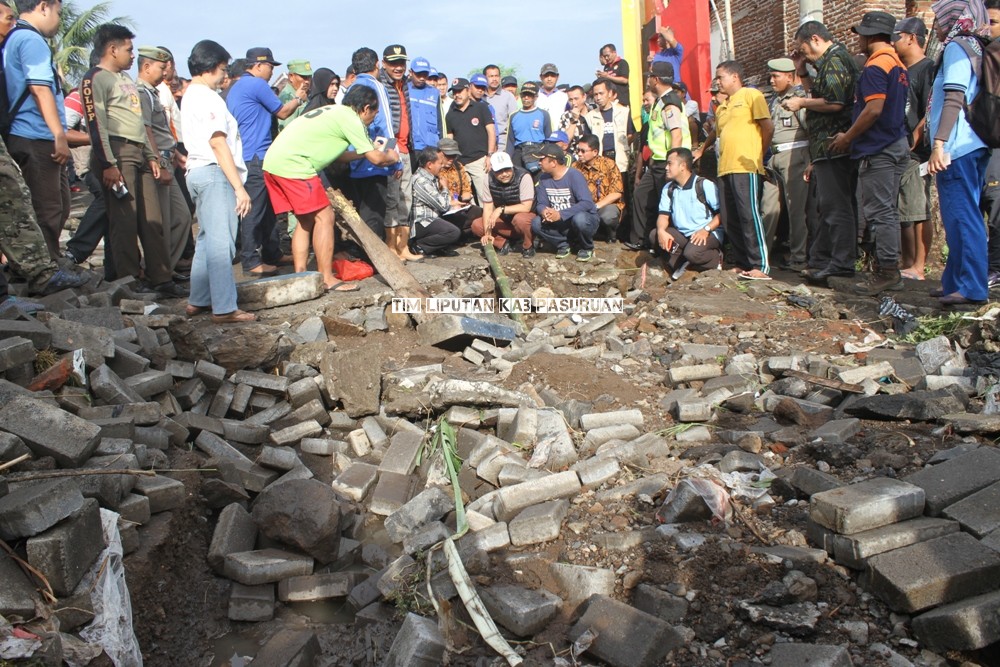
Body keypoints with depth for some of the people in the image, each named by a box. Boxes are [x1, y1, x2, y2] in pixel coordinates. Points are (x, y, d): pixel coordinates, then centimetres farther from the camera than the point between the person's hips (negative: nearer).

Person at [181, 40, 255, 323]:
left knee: (207, 240, 15)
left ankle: (198, 301, 20)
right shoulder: (207, 98, -12)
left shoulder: (190, 96, 20)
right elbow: (218, 143, -19)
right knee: (221, 243, -10)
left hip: (198, 171, 11)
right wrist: (239, 187, -21)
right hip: (214, 172, -11)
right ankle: (224, 308, -9)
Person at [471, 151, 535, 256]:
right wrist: (488, 234, -23)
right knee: (476, 225, -14)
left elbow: (526, 207, -26)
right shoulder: (490, 179, -9)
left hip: (526, 218, -4)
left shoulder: (523, 177, -23)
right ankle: (503, 244, 2)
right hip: (505, 221, 4)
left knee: (520, 219, -38)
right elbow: (487, 208, -11)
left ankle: (528, 247, -10)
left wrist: (502, 209, -30)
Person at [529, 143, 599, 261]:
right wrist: (544, 211, -27)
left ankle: (587, 248, -8)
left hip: (586, 219, -5)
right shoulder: (544, 178, 0)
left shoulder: (574, 175, -19)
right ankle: (563, 245, 4)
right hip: (563, 224, 5)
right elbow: (541, 203, -1)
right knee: (536, 223, -20)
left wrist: (561, 214, -36)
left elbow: (587, 203, -29)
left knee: (579, 219, -39)